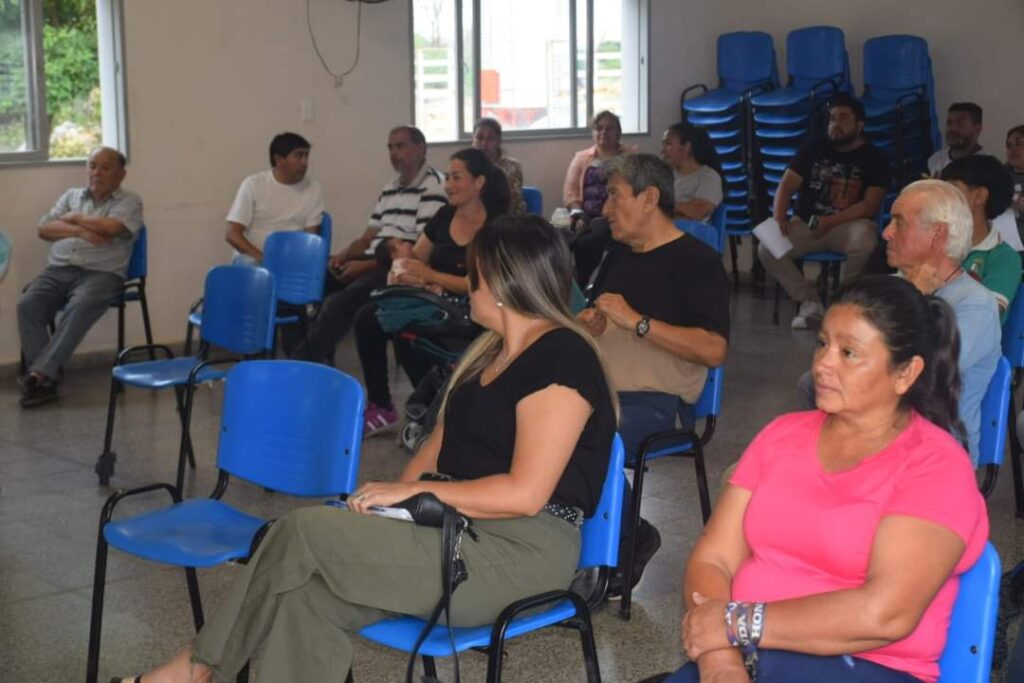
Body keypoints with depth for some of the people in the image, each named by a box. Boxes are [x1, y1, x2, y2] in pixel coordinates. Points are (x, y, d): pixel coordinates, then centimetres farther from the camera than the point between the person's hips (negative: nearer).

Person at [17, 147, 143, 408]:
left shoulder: (130, 202, 9)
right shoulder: (71, 196, 23)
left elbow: (110, 227, -12)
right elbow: (44, 229, 10)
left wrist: (74, 218, 3)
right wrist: (79, 231, -6)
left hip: (101, 274, -4)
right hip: (58, 270, 4)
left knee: (79, 307, -35)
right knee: (28, 304, -24)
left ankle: (39, 373, -40)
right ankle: (43, 380, -28)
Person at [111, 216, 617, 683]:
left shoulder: (560, 358, -13)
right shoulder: (491, 351, 18)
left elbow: (524, 493, -20)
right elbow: (443, 445, 20)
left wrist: (413, 493, -14)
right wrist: (390, 498, 0)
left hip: (520, 552, -9)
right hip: (459, 528, 9)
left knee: (305, 530, -18)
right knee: (309, 598, -17)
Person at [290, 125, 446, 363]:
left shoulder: (433, 187, -6)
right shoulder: (390, 188, 22)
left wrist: (366, 266, -16)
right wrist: (343, 255, 0)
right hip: (372, 262, 9)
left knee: (339, 303, -28)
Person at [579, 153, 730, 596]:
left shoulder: (697, 261, -4)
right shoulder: (619, 256, 21)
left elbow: (714, 350, -16)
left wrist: (636, 320, -17)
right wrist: (589, 323, 12)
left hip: (656, 401, -7)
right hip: (600, 391, 8)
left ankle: (626, 542, -5)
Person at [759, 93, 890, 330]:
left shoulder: (874, 158, 2)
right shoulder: (814, 148, 10)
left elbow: (870, 206, -9)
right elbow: (786, 186, 3)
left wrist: (830, 222, -20)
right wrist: (779, 219, -17)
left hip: (849, 225, -3)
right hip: (806, 224, 3)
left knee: (865, 242, -38)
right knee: (767, 248, -24)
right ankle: (810, 302, -7)